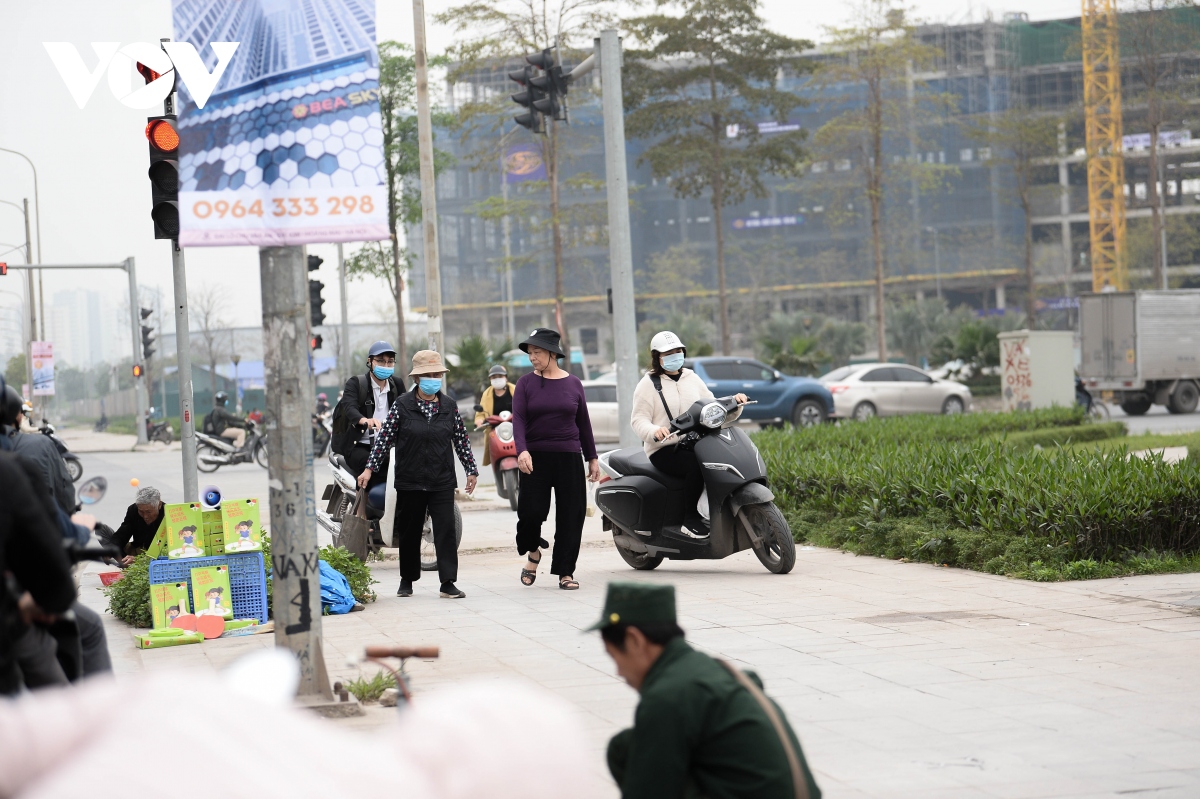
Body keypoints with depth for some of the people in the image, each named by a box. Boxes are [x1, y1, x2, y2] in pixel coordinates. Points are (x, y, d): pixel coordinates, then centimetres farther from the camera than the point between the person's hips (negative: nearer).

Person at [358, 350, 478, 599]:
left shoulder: (449, 406, 5)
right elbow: (384, 438, -2)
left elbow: (461, 440, 12)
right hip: (410, 482, -1)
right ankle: (407, 579, 24)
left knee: (446, 529, -7)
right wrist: (370, 468, -6)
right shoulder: (402, 405, -3)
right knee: (409, 532, 9)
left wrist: (471, 470, 13)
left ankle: (448, 582, -5)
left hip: (442, 482, 1)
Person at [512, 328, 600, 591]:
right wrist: (522, 450, -23)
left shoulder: (573, 384, 8)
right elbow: (518, 419, -7)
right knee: (532, 510, -12)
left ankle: (565, 572, 8)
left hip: (569, 458, 1)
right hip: (535, 458, -1)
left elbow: (584, 422, 13)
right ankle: (532, 553, 18)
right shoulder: (526, 384, 3)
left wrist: (592, 458, 12)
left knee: (570, 515, -1)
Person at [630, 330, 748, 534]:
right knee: (698, 464, -36)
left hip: (694, 446, 5)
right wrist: (654, 431, -26)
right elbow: (638, 420, -4)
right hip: (665, 451, -5)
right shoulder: (648, 384, 4)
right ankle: (690, 517, -24)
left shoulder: (692, 379, 19)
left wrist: (734, 405, -5)